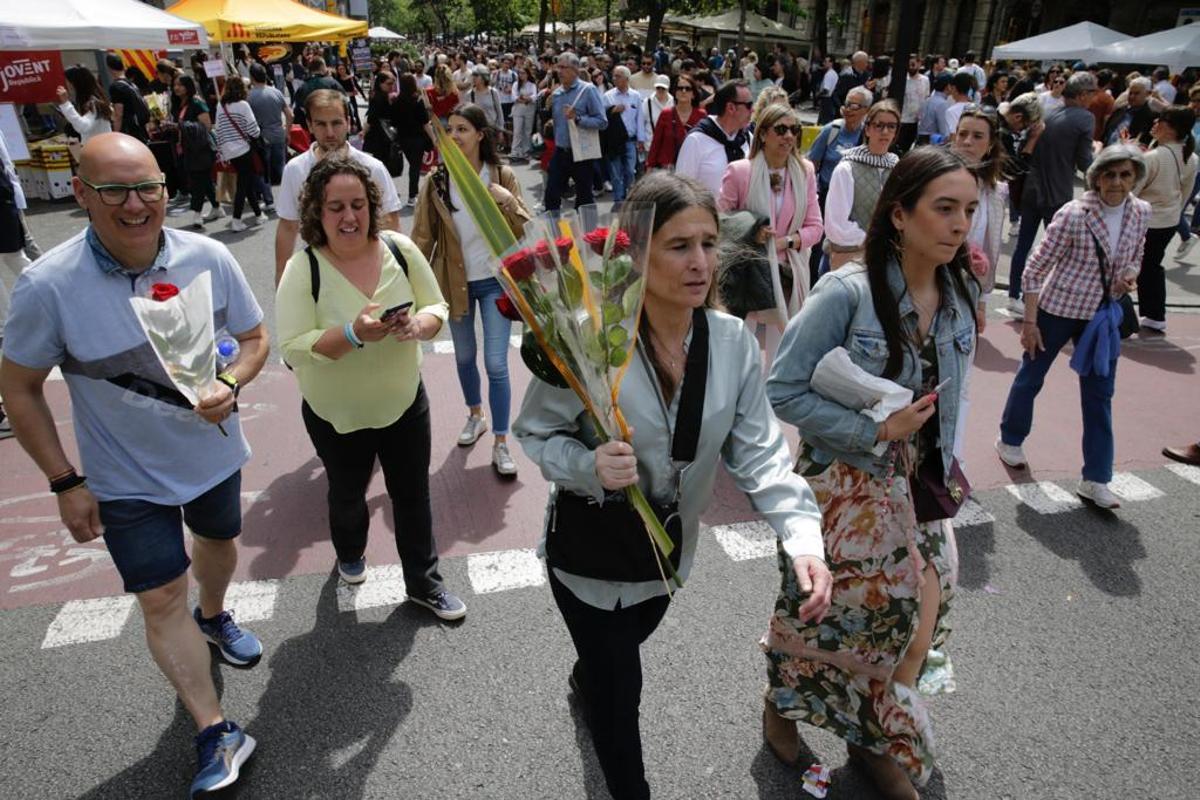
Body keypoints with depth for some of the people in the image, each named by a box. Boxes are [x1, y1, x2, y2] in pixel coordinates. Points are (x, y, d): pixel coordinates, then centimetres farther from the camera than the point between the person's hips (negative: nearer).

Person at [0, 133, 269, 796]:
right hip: (127, 479, -3)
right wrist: (65, 483, -12)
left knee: (218, 540, 26)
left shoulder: (209, 258, -17)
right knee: (161, 599, -1)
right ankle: (216, 734, 14)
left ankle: (213, 616, 60)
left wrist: (231, 385, -26)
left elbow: (253, 337, -4)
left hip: (214, 453, 3)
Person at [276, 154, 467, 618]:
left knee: (413, 495, 13)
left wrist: (418, 325, -27)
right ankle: (349, 555, 56)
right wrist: (352, 334, -36)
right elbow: (293, 349, -21)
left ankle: (423, 582, 34)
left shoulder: (400, 250, -11)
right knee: (347, 494, 24)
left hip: (405, 404, 2)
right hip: (336, 415, -1)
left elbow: (437, 308, -4)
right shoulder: (302, 269, -18)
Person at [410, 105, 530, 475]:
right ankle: (475, 416, 43)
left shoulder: (503, 177, -7)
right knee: (464, 357, 17)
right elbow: (423, 237, -3)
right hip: (456, 282, 2)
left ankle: (501, 444, 6)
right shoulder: (437, 181, -5)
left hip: (495, 281, -2)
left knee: (496, 364, -5)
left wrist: (508, 202, -25)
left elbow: (523, 231, -6)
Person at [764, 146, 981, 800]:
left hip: (915, 484, 6)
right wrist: (876, 430, -22)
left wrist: (939, 467, 13)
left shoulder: (961, 293, -2)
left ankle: (877, 741, 38)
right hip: (845, 482, -5)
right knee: (825, 610, 11)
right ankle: (782, 701, 45)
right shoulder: (847, 292, -21)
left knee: (915, 610, 10)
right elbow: (783, 392, -20)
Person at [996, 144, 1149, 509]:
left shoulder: (1141, 212, -1)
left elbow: (1135, 257, 16)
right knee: (1030, 377, 12)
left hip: (1103, 315, 5)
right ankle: (1010, 440, 37)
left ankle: (1095, 480, 14)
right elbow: (1035, 269, -14)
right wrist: (1029, 322, -14)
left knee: (1100, 394, 6)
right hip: (1058, 309, -5)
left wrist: (1129, 275, -8)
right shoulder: (1074, 214, -18)